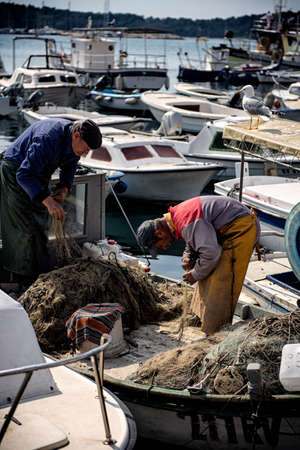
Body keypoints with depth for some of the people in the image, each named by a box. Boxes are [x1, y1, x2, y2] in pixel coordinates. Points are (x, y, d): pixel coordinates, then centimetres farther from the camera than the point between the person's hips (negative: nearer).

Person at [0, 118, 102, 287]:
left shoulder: (75, 140, -11)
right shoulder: (48, 140, -38)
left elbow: (70, 165, 9)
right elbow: (24, 175, -40)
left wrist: (64, 188, -11)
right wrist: (48, 201, -48)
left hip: (39, 173, 9)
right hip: (16, 171, -8)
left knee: (41, 224, 11)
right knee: (25, 227, -10)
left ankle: (39, 275, 20)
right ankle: (22, 279, -1)